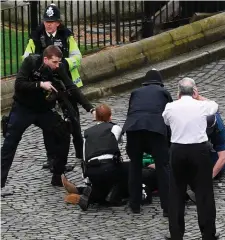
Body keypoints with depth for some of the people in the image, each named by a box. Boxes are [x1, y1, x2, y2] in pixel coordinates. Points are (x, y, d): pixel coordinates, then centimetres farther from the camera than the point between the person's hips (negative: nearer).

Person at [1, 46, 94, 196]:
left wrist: (90, 108, -24)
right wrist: (40, 85, -34)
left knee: (64, 136, -3)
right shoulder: (31, 62, -20)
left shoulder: (58, 69, -12)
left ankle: (58, 178, 9)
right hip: (23, 109, -3)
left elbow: (73, 89, -15)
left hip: (45, 110, 3)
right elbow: (19, 84, -26)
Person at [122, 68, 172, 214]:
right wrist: (169, 140, 38)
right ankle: (168, 207, 0)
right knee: (163, 166, 4)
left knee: (135, 166, 17)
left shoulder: (136, 92, 32)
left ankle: (135, 205, 20)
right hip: (156, 127, -2)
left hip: (133, 126, 2)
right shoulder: (164, 92, 27)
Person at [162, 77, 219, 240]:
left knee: (176, 193, 11)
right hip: (200, 150, -1)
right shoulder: (202, 106, -1)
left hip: (178, 150, 1)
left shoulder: (170, 108, 1)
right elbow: (215, 106, 22)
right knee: (204, 193, 5)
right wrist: (197, 97, 36)